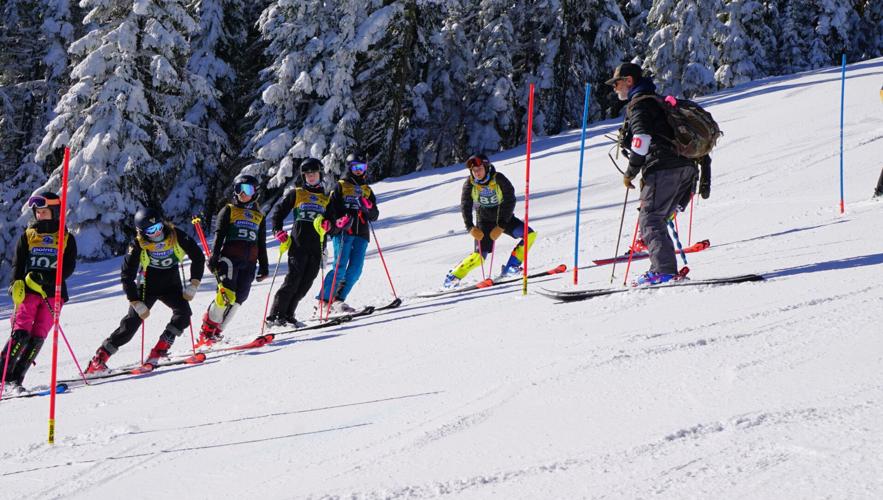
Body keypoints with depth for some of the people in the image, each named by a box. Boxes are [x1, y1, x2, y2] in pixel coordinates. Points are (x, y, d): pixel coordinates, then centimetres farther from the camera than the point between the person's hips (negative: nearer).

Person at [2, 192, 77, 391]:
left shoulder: (67, 239, 7)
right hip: (28, 292, 0)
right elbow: (18, 264, 6)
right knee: (21, 333, -15)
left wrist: (44, 278, -15)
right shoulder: (27, 236, 10)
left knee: (37, 337, -7)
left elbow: (68, 268, -2)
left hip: (53, 294, 0)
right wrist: (16, 284, -13)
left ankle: (16, 379, -3)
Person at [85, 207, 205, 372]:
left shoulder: (177, 236, -18)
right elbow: (126, 275, -18)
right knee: (131, 323, -15)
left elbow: (198, 257, -6)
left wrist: (193, 285, -12)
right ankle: (99, 359, -10)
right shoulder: (138, 246, -22)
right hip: (147, 287, -2)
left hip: (171, 286, 3)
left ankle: (159, 351, -17)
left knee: (183, 312, -24)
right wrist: (137, 303, -23)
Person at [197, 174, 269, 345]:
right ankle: (207, 329, -13)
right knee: (226, 294, -21)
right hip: (229, 258, -4)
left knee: (238, 298, -7)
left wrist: (264, 266, 19)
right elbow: (218, 236, 1)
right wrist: (214, 257, -11)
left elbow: (261, 245, 24)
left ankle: (216, 332, -2)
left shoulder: (259, 216, 22)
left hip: (249, 263, 4)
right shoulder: (229, 210, 9)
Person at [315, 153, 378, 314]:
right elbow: (331, 209, -2)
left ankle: (338, 300, 3)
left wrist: (369, 208, -3)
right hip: (343, 232, -5)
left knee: (355, 270, -5)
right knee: (340, 268, -15)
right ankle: (323, 301, -13)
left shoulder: (367, 190, 22)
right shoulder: (340, 186, 8)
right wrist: (340, 219, -20)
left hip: (361, 234, 5)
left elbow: (374, 216, 19)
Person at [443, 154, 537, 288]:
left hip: (504, 217, 1)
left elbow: (509, 202, -21)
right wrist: (470, 227, -26)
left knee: (530, 235, -19)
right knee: (479, 255, -14)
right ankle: (454, 276, 4)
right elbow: (465, 206, -11)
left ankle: (510, 268, -16)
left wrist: (501, 227, -26)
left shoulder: (499, 179, -21)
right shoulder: (469, 184, -15)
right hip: (484, 221, -1)